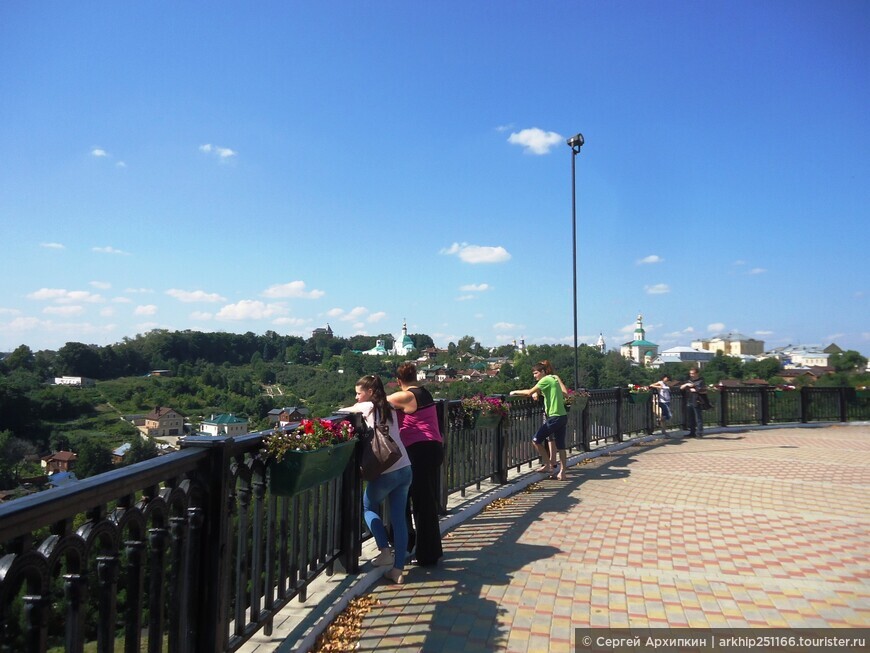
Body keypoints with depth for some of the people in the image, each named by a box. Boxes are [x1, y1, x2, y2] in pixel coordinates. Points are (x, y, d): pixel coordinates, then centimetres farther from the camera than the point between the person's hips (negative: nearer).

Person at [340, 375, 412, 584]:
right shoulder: (390, 408, 11)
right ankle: (398, 570, 14)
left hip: (385, 472, -6)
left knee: (368, 507, 20)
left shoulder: (369, 407, -5)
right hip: (405, 469, 6)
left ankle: (385, 551, 11)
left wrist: (355, 407, 26)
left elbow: (344, 411, 9)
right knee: (399, 518, 10)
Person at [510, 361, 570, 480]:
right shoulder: (554, 378, 17)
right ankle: (562, 472, 10)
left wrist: (515, 392, 1)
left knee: (536, 440, 1)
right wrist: (537, 393, 6)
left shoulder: (546, 380, -8)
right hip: (563, 416, 9)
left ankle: (548, 465, 6)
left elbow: (529, 392, -11)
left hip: (554, 417, -9)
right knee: (560, 445, 8)